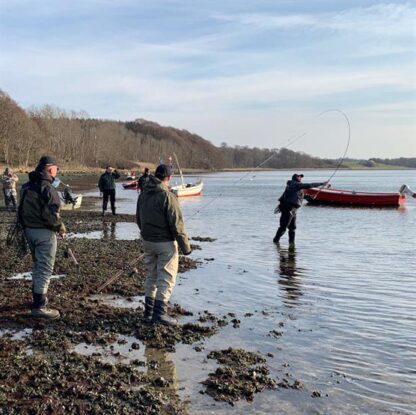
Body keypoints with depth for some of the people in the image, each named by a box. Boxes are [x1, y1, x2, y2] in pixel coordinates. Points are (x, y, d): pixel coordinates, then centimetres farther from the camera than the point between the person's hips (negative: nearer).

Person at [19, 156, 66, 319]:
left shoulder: (27, 186, 9)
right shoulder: (47, 188, -19)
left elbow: (22, 210, 15)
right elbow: (51, 214, -24)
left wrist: (25, 226, 21)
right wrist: (61, 228, -9)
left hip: (29, 230, 9)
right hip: (44, 232, -9)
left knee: (38, 265, 23)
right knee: (45, 268, -4)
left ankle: (38, 296, 35)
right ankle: (39, 306, -4)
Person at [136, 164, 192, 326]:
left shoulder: (143, 194, 5)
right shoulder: (167, 196, -19)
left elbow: (138, 219, 16)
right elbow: (177, 224, -18)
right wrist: (185, 246, -12)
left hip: (147, 241, 7)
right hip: (165, 243, -7)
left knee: (151, 276, 18)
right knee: (166, 278, 0)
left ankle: (149, 310, 25)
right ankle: (159, 313, -2)